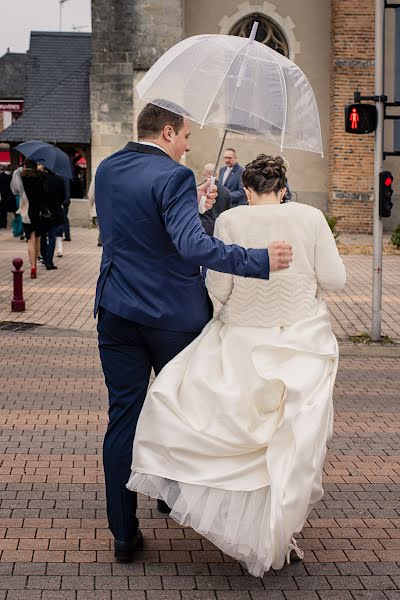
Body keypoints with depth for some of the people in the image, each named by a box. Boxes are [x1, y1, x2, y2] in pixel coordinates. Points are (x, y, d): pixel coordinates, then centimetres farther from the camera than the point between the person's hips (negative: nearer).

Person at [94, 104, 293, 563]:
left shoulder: (106, 171, 7)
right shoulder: (174, 177, -17)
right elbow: (192, 245, -30)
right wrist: (259, 261, -27)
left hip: (117, 314, 5)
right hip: (173, 314, -5)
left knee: (122, 418, 6)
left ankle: (124, 534, 9)